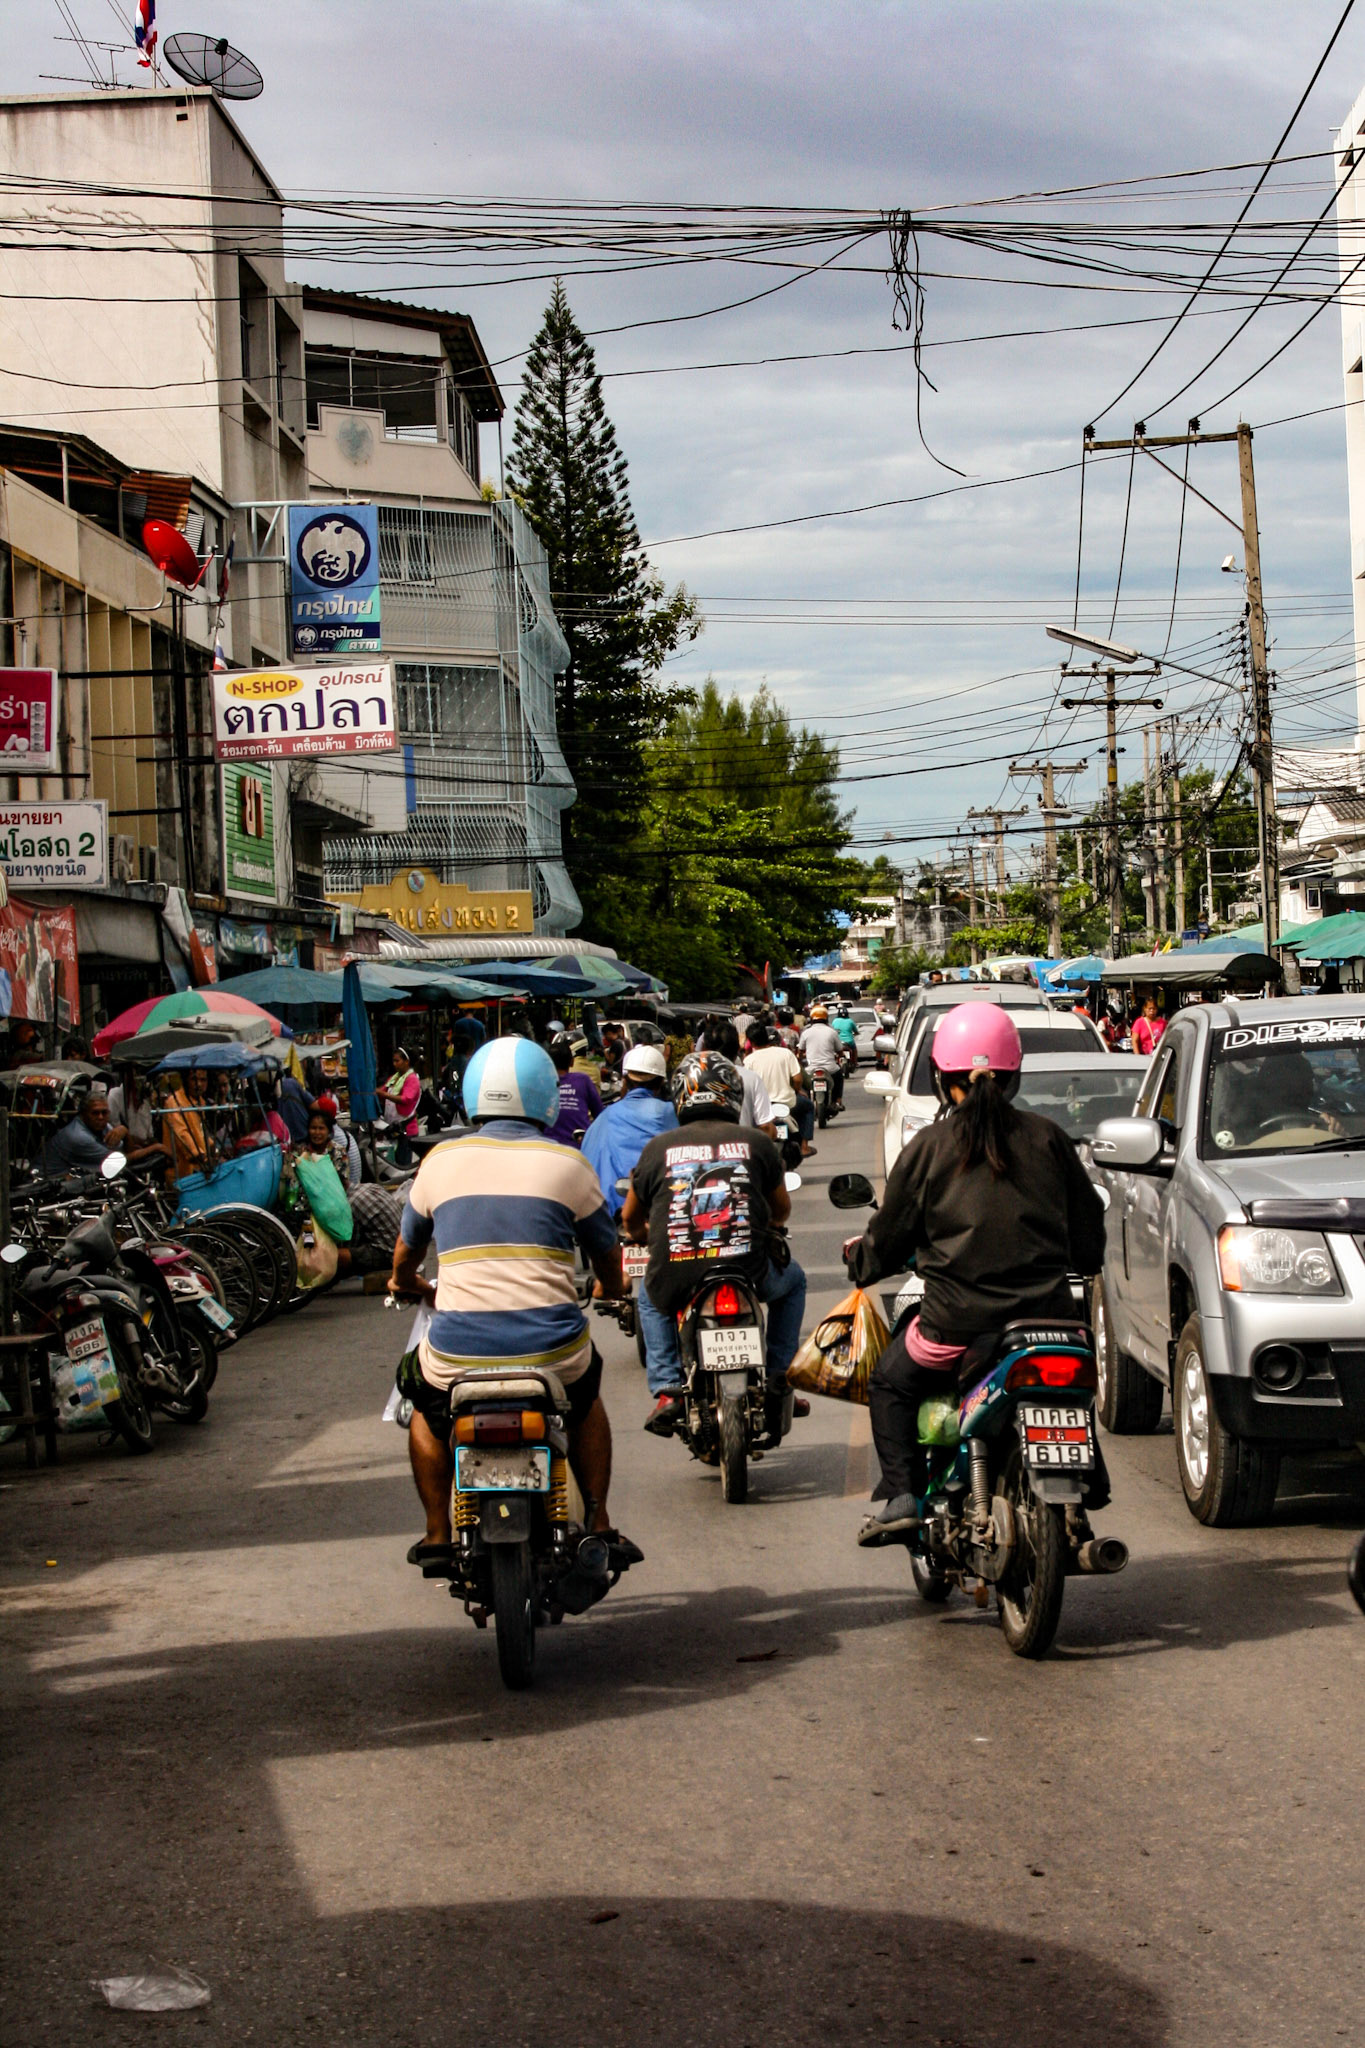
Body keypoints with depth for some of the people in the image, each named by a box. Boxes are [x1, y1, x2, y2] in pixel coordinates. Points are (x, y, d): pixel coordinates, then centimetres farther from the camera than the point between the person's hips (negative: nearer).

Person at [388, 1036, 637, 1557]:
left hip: (459, 1350, 0)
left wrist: (411, 1287, 46)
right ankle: (599, 1524, 26)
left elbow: (405, 1255, 22)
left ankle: (437, 1532, 26)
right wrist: (609, 1293, 41)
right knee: (586, 1400, 34)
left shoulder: (440, 1159, 7)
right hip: (552, 1349, 0)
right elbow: (608, 1259, 17)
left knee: (426, 1404, 34)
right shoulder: (568, 1163, 4)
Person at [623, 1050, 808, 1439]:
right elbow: (782, 1210, 19)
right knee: (792, 1279, 33)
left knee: (649, 1299, 35)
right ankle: (779, 1377, 23)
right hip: (749, 1273, 0)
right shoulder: (756, 1142, 5)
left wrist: (645, 1235, 41)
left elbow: (630, 1220, 17)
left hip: (674, 1281, 0)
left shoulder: (658, 1148, 6)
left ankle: (666, 1389, 16)